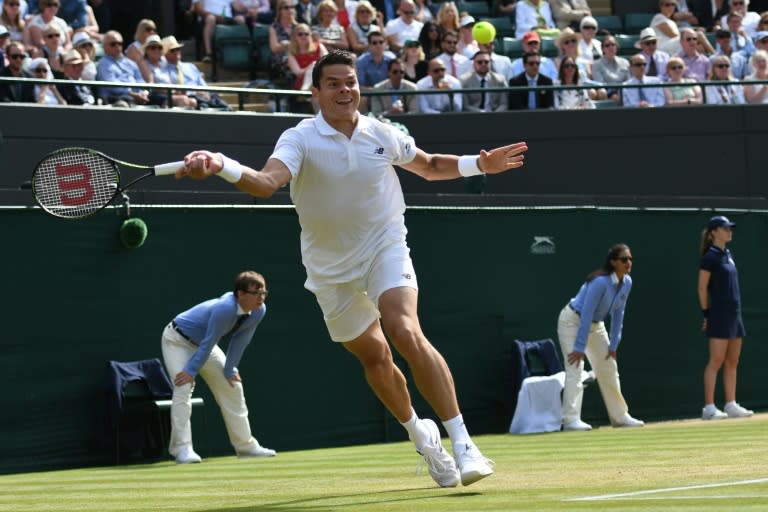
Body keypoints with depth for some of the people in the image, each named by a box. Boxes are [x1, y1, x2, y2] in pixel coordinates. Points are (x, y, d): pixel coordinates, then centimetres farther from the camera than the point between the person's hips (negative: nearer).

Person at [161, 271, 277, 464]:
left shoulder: (258, 311, -16)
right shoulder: (225, 308, -38)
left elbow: (240, 341, -6)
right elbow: (208, 342, -33)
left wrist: (229, 370, -4)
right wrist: (191, 371, -28)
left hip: (203, 344, 8)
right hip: (178, 341, -8)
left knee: (232, 385, 8)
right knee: (184, 386, -23)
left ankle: (245, 445, 18)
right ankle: (182, 448, -24)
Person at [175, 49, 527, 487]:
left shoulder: (383, 135, -4)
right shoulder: (300, 140, -14)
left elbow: (430, 166, 17)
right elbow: (267, 183, -34)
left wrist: (480, 164, 2)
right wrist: (220, 166, -54)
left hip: (385, 249, -1)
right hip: (332, 268, 1)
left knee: (406, 334, -25)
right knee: (374, 357, 12)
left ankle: (463, 442, -26)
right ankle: (419, 433, 40)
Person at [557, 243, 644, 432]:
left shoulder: (627, 283, -8)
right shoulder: (600, 282, -31)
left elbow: (617, 315, 1)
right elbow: (586, 315, -30)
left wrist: (613, 345, 2)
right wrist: (580, 347, -30)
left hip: (596, 324, 9)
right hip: (573, 322, -9)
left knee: (609, 368, 13)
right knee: (575, 368, -18)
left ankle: (619, 416, 23)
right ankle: (571, 419, -23)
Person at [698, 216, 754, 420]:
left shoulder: (727, 255, 15)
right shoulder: (710, 256, -9)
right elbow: (702, 288, -10)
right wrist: (706, 314, -11)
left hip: (734, 314, 8)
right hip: (719, 314, -8)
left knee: (732, 362, 8)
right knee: (716, 361, -9)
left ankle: (731, 405, 12)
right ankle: (709, 408, -10)